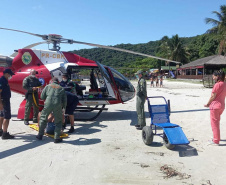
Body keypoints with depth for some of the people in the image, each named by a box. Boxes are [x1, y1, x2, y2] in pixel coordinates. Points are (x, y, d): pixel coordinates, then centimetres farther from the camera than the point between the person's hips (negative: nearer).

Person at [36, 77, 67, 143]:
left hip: (48, 104, 0)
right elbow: (64, 100, 18)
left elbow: (42, 97, 14)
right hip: (58, 105, 0)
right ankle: (57, 138, 12)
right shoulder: (61, 88, 20)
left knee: (43, 118, 21)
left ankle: (40, 135, 27)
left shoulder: (47, 86, 18)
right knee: (58, 122, 14)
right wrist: (64, 107, 34)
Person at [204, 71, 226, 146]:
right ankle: (216, 137, 37)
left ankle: (216, 141, 5)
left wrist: (208, 104, -4)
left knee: (214, 123, 0)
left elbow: (213, 96, -17)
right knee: (216, 122, 23)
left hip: (215, 106, -9)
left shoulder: (217, 84, -18)